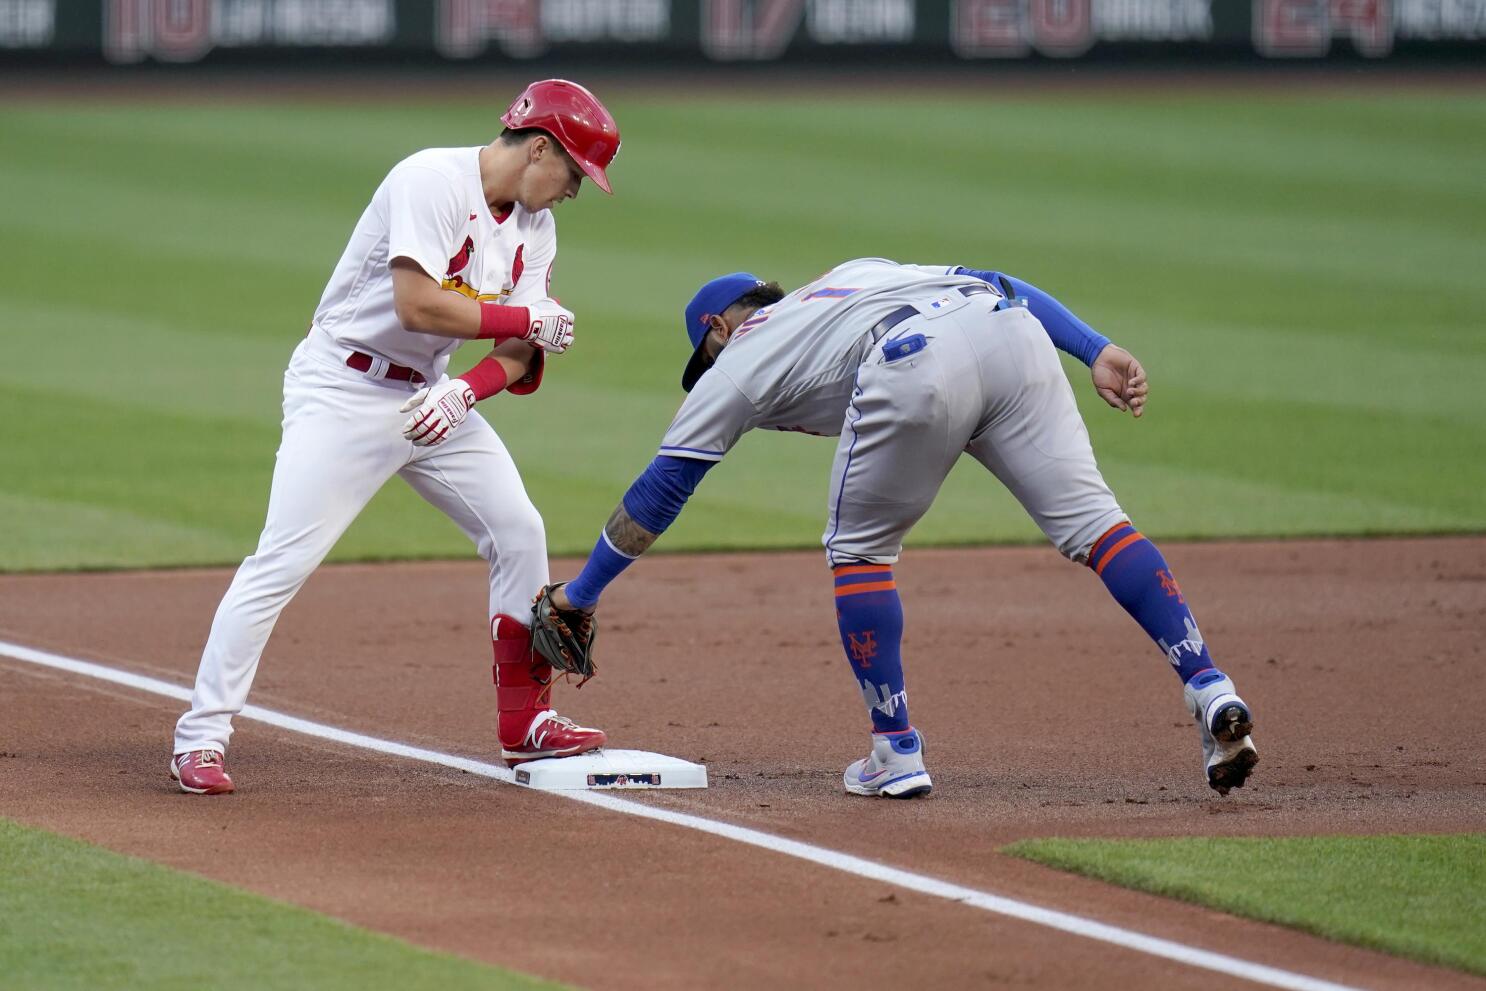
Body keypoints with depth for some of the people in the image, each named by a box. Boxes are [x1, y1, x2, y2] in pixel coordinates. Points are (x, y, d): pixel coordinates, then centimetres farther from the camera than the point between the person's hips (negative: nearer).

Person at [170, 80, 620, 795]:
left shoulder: (533, 226, 6)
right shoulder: (432, 181, -20)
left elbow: (520, 356, 0)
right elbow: (417, 305, -29)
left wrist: (466, 389, -21)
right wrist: (529, 320, -20)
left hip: (430, 395, 8)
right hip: (343, 392, -8)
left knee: (519, 532, 5)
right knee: (283, 561, -15)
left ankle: (526, 724, 15)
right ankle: (200, 738, -10)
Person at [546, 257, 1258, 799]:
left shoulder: (735, 361, 30)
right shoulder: (857, 273, 43)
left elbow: (660, 490, 32)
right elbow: (998, 284, 28)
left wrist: (582, 592, 41)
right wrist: (1096, 350, 18)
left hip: (913, 369, -4)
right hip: (1012, 335, 4)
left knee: (858, 550, 17)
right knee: (1091, 520, 3)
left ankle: (897, 751, 13)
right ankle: (1210, 692, -12)